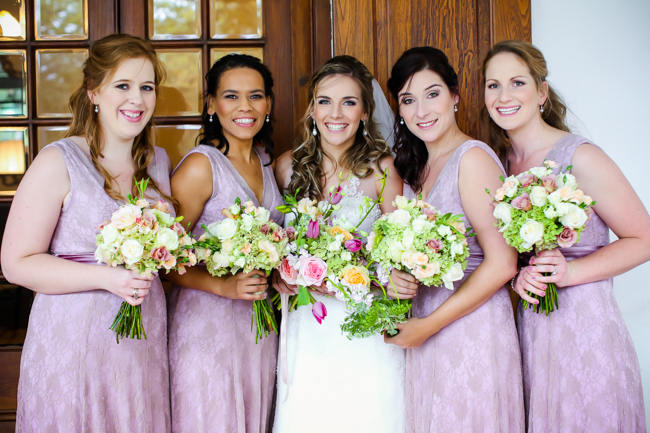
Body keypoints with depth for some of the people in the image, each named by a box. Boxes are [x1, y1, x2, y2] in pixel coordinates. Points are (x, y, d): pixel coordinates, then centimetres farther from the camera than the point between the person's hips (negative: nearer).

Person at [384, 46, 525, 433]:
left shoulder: (473, 157, -14)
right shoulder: (416, 166, 10)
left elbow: (501, 264, -19)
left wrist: (428, 324, -15)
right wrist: (396, 274, -7)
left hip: (472, 327, -7)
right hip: (425, 332, 7)